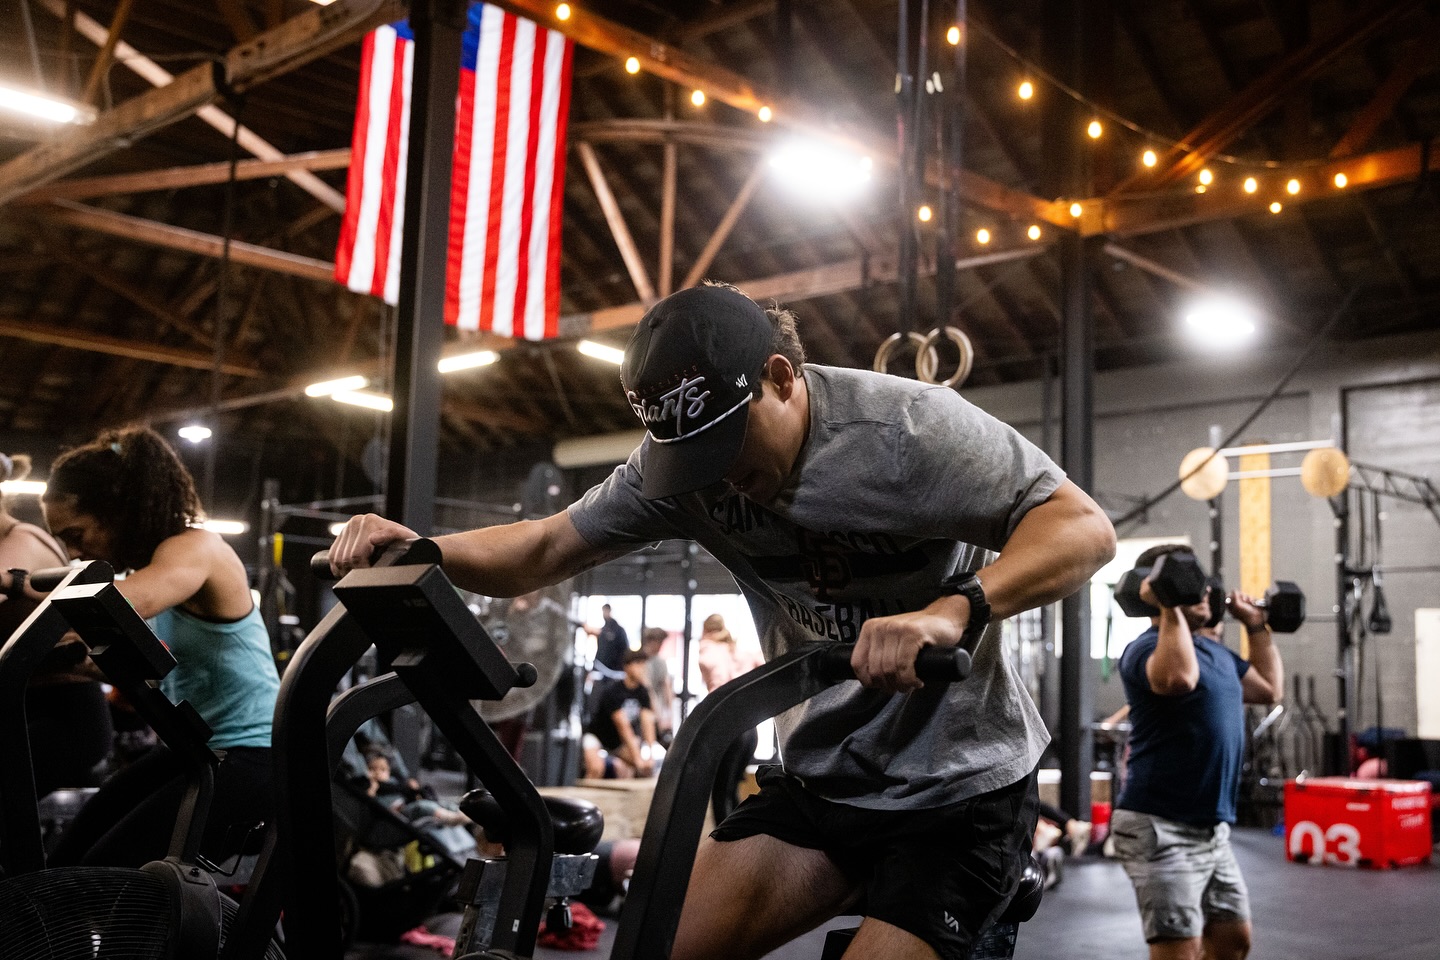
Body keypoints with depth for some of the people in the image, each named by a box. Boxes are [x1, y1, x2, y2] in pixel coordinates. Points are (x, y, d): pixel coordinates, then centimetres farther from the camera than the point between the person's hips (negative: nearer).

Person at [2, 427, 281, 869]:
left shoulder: (195, 548, -17)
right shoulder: (153, 559, 12)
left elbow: (121, 605, -38)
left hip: (252, 754, -10)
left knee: (110, 871, -19)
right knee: (67, 862, 2)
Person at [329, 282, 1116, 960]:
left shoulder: (904, 426, -21)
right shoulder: (682, 461, -6)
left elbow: (1084, 527, -25)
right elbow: (547, 548, -1)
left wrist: (954, 612, -43)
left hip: (962, 786, -5)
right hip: (822, 779, 5)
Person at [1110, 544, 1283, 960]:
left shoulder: (1214, 651, 15)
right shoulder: (1147, 648, -15)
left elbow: (1269, 688, 29)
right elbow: (1179, 677, -39)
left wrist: (1257, 627, 26)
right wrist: (1170, 608, -31)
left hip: (1211, 828, 10)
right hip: (1161, 829, -10)